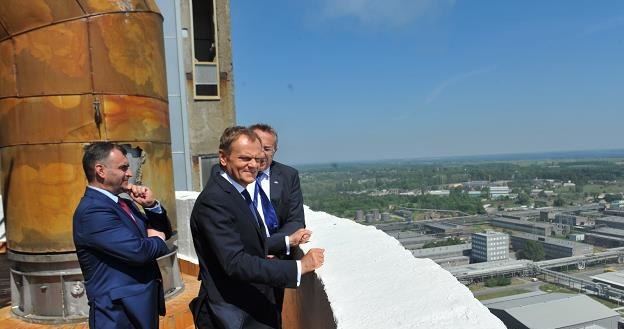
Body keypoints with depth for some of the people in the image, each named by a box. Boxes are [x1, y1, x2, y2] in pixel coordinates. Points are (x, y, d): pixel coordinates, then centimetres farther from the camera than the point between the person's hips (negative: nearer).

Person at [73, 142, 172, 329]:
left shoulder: (124, 204, 8)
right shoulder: (92, 210, -20)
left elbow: (164, 231, 13)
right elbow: (137, 251, -28)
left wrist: (152, 205, -5)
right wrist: (157, 241, -7)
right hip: (120, 314, -9)